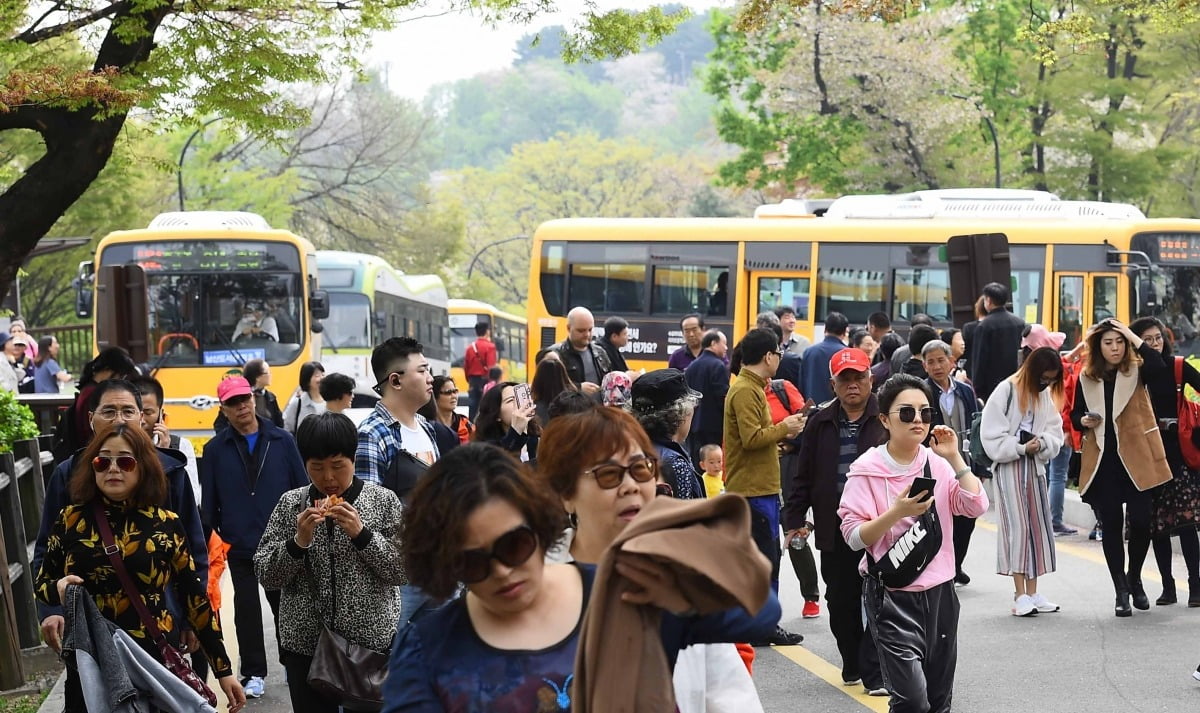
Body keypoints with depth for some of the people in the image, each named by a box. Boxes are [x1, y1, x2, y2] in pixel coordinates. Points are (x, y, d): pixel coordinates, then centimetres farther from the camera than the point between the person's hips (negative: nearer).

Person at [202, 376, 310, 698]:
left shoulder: (282, 440, 0)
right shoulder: (215, 449, 1)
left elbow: (302, 489, 2)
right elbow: (209, 502, 3)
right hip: (239, 547, 0)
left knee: (286, 606, 10)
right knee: (247, 609, 7)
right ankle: (254, 674, 15)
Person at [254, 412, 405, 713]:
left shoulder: (383, 500, -2)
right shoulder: (291, 504, 2)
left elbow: (403, 571, -5)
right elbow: (265, 575, 0)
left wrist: (360, 533, -16)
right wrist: (299, 541, -16)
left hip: (372, 641, -1)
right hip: (306, 644, 1)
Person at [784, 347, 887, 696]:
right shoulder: (820, 424, 9)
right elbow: (804, 477, 12)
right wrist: (794, 519, 8)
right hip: (833, 531, 4)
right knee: (840, 602, 10)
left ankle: (874, 675, 0)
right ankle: (853, 666, 24)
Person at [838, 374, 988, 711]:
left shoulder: (938, 464, 5)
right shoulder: (867, 470, -8)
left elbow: (977, 507, -5)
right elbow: (854, 537, -12)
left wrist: (954, 459, -10)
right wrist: (897, 513, -25)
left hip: (939, 591, 5)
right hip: (892, 596, -5)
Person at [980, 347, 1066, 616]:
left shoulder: (1046, 395, 10)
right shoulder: (1006, 391, -10)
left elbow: (1055, 434, 9)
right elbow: (991, 435, -12)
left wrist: (1042, 443, -12)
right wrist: (1021, 448, -18)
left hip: (1035, 465, 7)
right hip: (1009, 465, -7)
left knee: (1037, 525, 6)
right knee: (1017, 525, -11)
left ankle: (1032, 592, 12)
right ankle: (1020, 594, -10)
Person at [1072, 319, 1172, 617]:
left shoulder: (1136, 370, 0)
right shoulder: (1086, 377, 6)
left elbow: (1158, 366, -23)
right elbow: (1076, 415, 16)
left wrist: (1134, 337, -17)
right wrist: (1084, 421, -6)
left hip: (1135, 458, -1)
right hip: (1102, 461, 2)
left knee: (1141, 521, -3)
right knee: (1111, 525, 2)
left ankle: (1134, 580, 22)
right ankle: (1121, 591, 10)